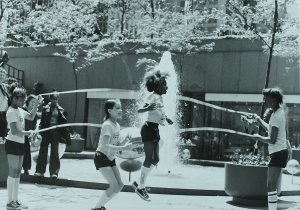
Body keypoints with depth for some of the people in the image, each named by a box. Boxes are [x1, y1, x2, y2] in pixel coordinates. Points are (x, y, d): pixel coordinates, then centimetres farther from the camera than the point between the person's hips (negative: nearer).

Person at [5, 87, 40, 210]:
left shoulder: (19, 110, 11)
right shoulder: (11, 112, -16)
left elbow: (31, 117, 26)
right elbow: (14, 131, -23)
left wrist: (36, 105, 12)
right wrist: (28, 133, -12)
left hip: (20, 144, 9)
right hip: (12, 143, -9)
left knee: (18, 173, 12)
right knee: (13, 172, -6)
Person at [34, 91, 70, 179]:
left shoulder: (61, 110, 6)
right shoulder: (45, 108, 1)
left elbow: (64, 122, 4)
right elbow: (42, 120, -3)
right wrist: (41, 130, -13)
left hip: (56, 132, 1)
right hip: (46, 132, -1)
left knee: (54, 152, 4)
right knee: (43, 150, 3)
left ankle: (54, 172, 9)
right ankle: (40, 171, 11)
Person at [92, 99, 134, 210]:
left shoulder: (117, 125, 8)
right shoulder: (107, 125, -20)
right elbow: (104, 146, -30)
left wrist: (126, 145, -4)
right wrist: (123, 148, -30)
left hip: (110, 159, 9)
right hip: (102, 158, -9)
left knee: (120, 185, 6)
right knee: (114, 186, -14)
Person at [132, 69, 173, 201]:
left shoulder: (160, 97, 12)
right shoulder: (153, 96, -14)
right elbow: (139, 110, -27)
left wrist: (166, 119, 40)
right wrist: (147, 108, -46)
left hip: (155, 130, 9)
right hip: (148, 129, -9)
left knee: (155, 159, 11)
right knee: (149, 158, -9)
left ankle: (139, 183, 19)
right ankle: (141, 187, 0)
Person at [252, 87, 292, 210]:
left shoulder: (276, 116, -18)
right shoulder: (280, 112, 13)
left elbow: (272, 140, -22)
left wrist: (259, 138, -7)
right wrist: (259, 120, 28)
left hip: (278, 153, -11)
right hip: (281, 151, 11)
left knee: (271, 185, -12)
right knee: (271, 185, 17)